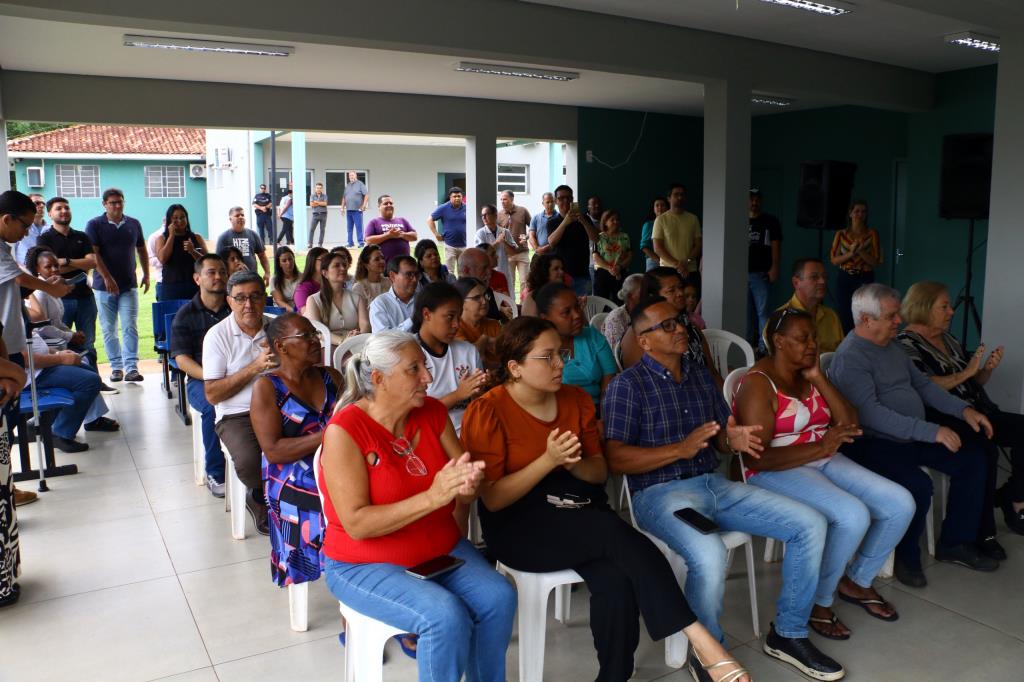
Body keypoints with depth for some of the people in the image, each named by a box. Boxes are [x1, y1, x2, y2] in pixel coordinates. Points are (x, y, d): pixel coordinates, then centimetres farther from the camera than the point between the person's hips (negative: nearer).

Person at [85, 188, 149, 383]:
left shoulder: (133, 224, 9)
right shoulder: (94, 225, -1)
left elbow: (142, 250, 19)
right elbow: (93, 254, -9)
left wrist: (146, 275, 13)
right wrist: (107, 278, -17)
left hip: (129, 286, 1)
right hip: (104, 286, -1)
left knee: (130, 327, -6)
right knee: (109, 330, 5)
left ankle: (131, 367, -6)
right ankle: (116, 367, 13)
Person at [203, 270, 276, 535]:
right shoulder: (218, 335, -2)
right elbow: (213, 394, -7)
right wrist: (254, 368, -15)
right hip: (236, 415, -3)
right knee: (250, 463, -32)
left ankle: (261, 499, 2)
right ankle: (264, 497, 7)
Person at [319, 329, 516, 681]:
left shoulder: (433, 412, -3)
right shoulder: (344, 430, -20)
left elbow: (462, 496, 0)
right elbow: (356, 524, -24)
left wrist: (468, 485, -25)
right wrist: (432, 497, -33)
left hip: (442, 549, 5)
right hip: (367, 564, -5)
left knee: (499, 597, -17)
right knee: (445, 617, -28)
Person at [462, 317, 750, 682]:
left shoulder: (576, 399, 4)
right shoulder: (486, 413, -11)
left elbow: (600, 472, 9)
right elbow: (493, 499, -13)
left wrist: (573, 463, -15)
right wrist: (548, 460, -23)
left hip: (577, 512, 5)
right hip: (518, 526, -5)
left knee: (618, 579, -27)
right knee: (616, 533, -30)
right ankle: (700, 639, -26)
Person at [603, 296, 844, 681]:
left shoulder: (701, 377, 15)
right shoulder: (627, 385, -7)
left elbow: (723, 439, 18)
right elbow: (615, 459, -15)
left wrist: (735, 440, -8)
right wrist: (680, 450, -24)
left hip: (715, 485, 7)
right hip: (660, 492, -7)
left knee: (810, 525, -2)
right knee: (710, 555, -36)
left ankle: (788, 634, 13)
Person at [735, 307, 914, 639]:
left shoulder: (810, 376, 12)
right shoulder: (758, 385, -14)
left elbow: (850, 425, 3)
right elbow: (757, 457, -21)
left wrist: (819, 378, -4)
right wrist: (820, 447, -27)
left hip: (825, 461, 8)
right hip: (777, 472, -8)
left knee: (901, 504, -6)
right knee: (854, 516, -29)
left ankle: (857, 581, 16)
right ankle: (818, 602, -6)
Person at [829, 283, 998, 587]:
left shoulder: (892, 347, 12)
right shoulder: (851, 357, -19)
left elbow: (922, 384, 19)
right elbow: (870, 413, -29)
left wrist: (964, 409, 4)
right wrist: (931, 431, -31)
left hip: (913, 436, 10)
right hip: (874, 442, -10)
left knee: (973, 458, 1)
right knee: (918, 484, -30)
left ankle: (955, 542, 12)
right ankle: (906, 556, -3)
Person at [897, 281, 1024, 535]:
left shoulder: (949, 339, 20)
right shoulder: (906, 344, -5)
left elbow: (975, 383, 24)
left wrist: (988, 368, 3)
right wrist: (965, 373, -13)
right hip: (945, 420, -8)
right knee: (984, 451, -32)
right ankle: (981, 530, -19)